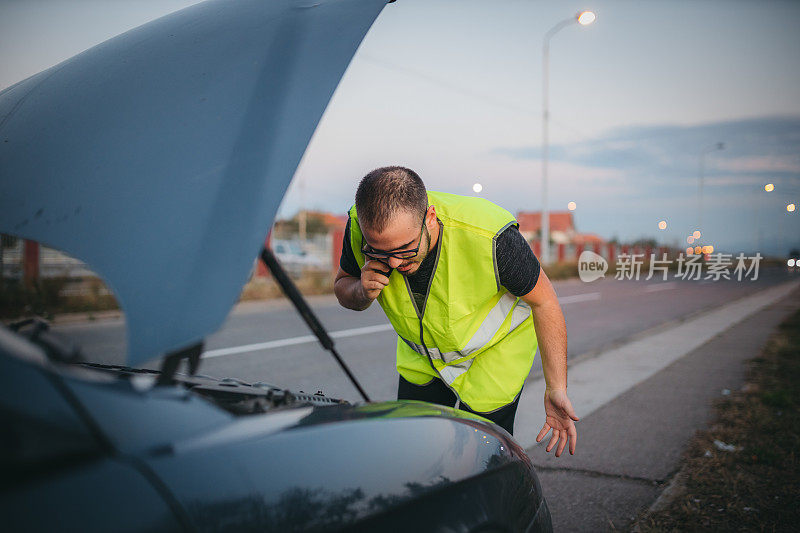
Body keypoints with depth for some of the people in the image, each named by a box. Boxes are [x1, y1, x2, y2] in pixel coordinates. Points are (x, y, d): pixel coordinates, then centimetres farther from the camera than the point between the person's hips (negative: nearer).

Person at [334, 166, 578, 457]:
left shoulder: (489, 237, -39)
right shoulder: (359, 227, -27)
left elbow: (543, 301, -22)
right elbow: (342, 286, -6)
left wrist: (556, 388, -20)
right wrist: (362, 292, -31)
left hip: (494, 353, -3)